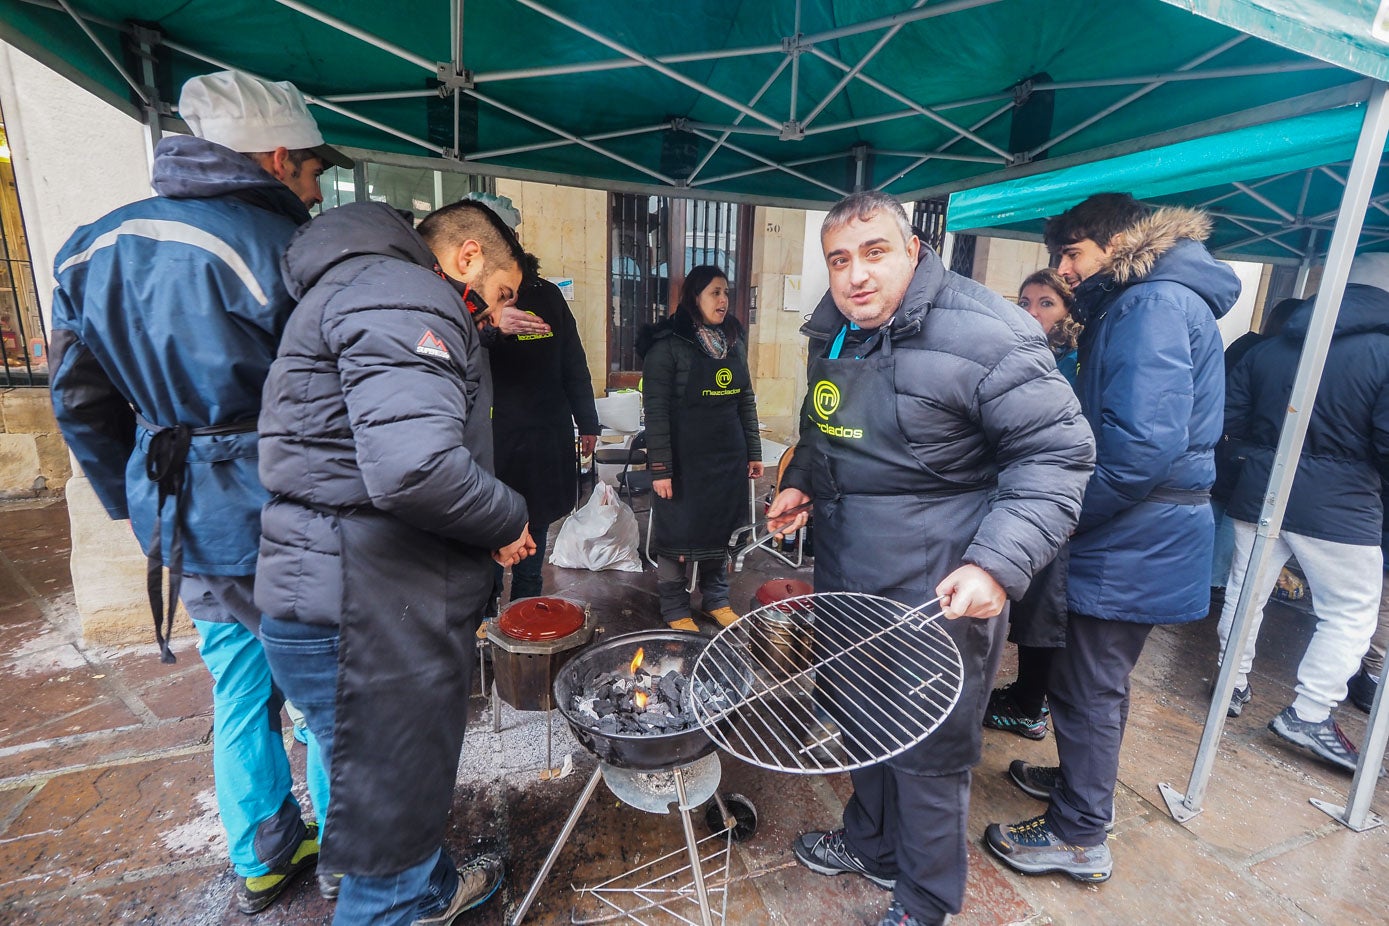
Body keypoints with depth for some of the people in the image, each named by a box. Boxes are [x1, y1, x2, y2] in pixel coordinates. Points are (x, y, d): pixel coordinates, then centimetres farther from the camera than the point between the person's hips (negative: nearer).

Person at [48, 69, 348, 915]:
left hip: (185, 529, 7)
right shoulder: (277, 251, -17)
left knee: (241, 696, 22)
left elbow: (80, 399, 11)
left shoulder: (96, 249, 7)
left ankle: (262, 861, 41)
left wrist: (140, 504, 18)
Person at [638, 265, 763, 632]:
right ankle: (674, 610, 21)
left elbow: (747, 401, 14)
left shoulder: (735, 341, 9)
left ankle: (716, 599, 33)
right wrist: (660, 468, -16)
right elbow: (656, 409, -13)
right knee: (677, 534, 5)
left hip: (727, 457, 6)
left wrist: (753, 452, 12)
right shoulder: (667, 344, -10)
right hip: (684, 460, -6)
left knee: (720, 531, 15)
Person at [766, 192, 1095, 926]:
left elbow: (1057, 453, -18)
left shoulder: (983, 334, -19)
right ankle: (870, 844, 53)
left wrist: (999, 562, -27)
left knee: (928, 754, 11)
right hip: (848, 580, 7)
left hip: (938, 598, -7)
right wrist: (801, 481, 7)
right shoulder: (831, 335, 6)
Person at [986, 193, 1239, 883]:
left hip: (1135, 541, -10)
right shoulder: (1145, 301, 16)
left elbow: (1146, 441, -28)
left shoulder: (1154, 303, -17)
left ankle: (1078, 836, 21)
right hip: (1139, 536, 10)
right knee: (1098, 679, 23)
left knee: (1088, 687, 3)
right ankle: (1083, 781, 42)